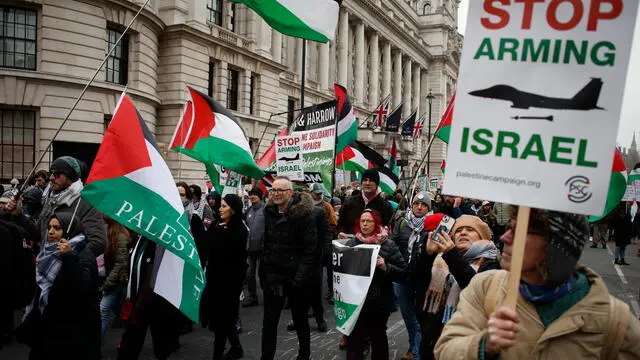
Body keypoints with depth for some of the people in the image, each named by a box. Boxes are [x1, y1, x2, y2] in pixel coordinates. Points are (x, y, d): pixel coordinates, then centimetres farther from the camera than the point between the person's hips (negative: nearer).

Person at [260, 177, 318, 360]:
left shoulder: (303, 215, -14)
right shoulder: (269, 213, 4)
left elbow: (310, 249, -16)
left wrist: (301, 276, -21)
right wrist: (263, 269, 8)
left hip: (294, 276, -4)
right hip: (272, 275, 4)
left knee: (300, 318, 13)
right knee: (269, 320, 7)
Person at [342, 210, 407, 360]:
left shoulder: (388, 245, -4)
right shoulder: (351, 243, 4)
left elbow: (403, 273, -8)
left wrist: (386, 267, -23)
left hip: (379, 302, -1)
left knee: (378, 337, 16)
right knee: (354, 339, -2)